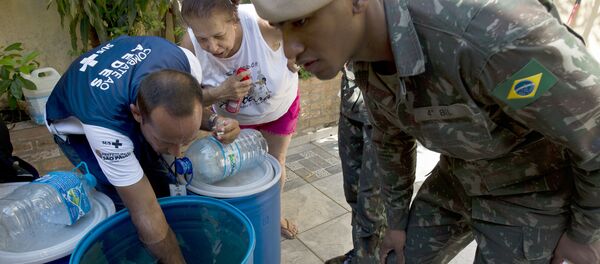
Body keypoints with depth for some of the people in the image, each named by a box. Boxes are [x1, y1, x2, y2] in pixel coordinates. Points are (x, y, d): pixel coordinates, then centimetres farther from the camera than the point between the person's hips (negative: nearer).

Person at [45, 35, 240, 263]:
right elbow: (147, 216, -40)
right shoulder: (103, 126, -45)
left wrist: (215, 122, -31)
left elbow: (189, 109, -10)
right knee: (124, 204, -20)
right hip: (77, 126, -4)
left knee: (161, 186, -3)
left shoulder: (186, 63, -34)